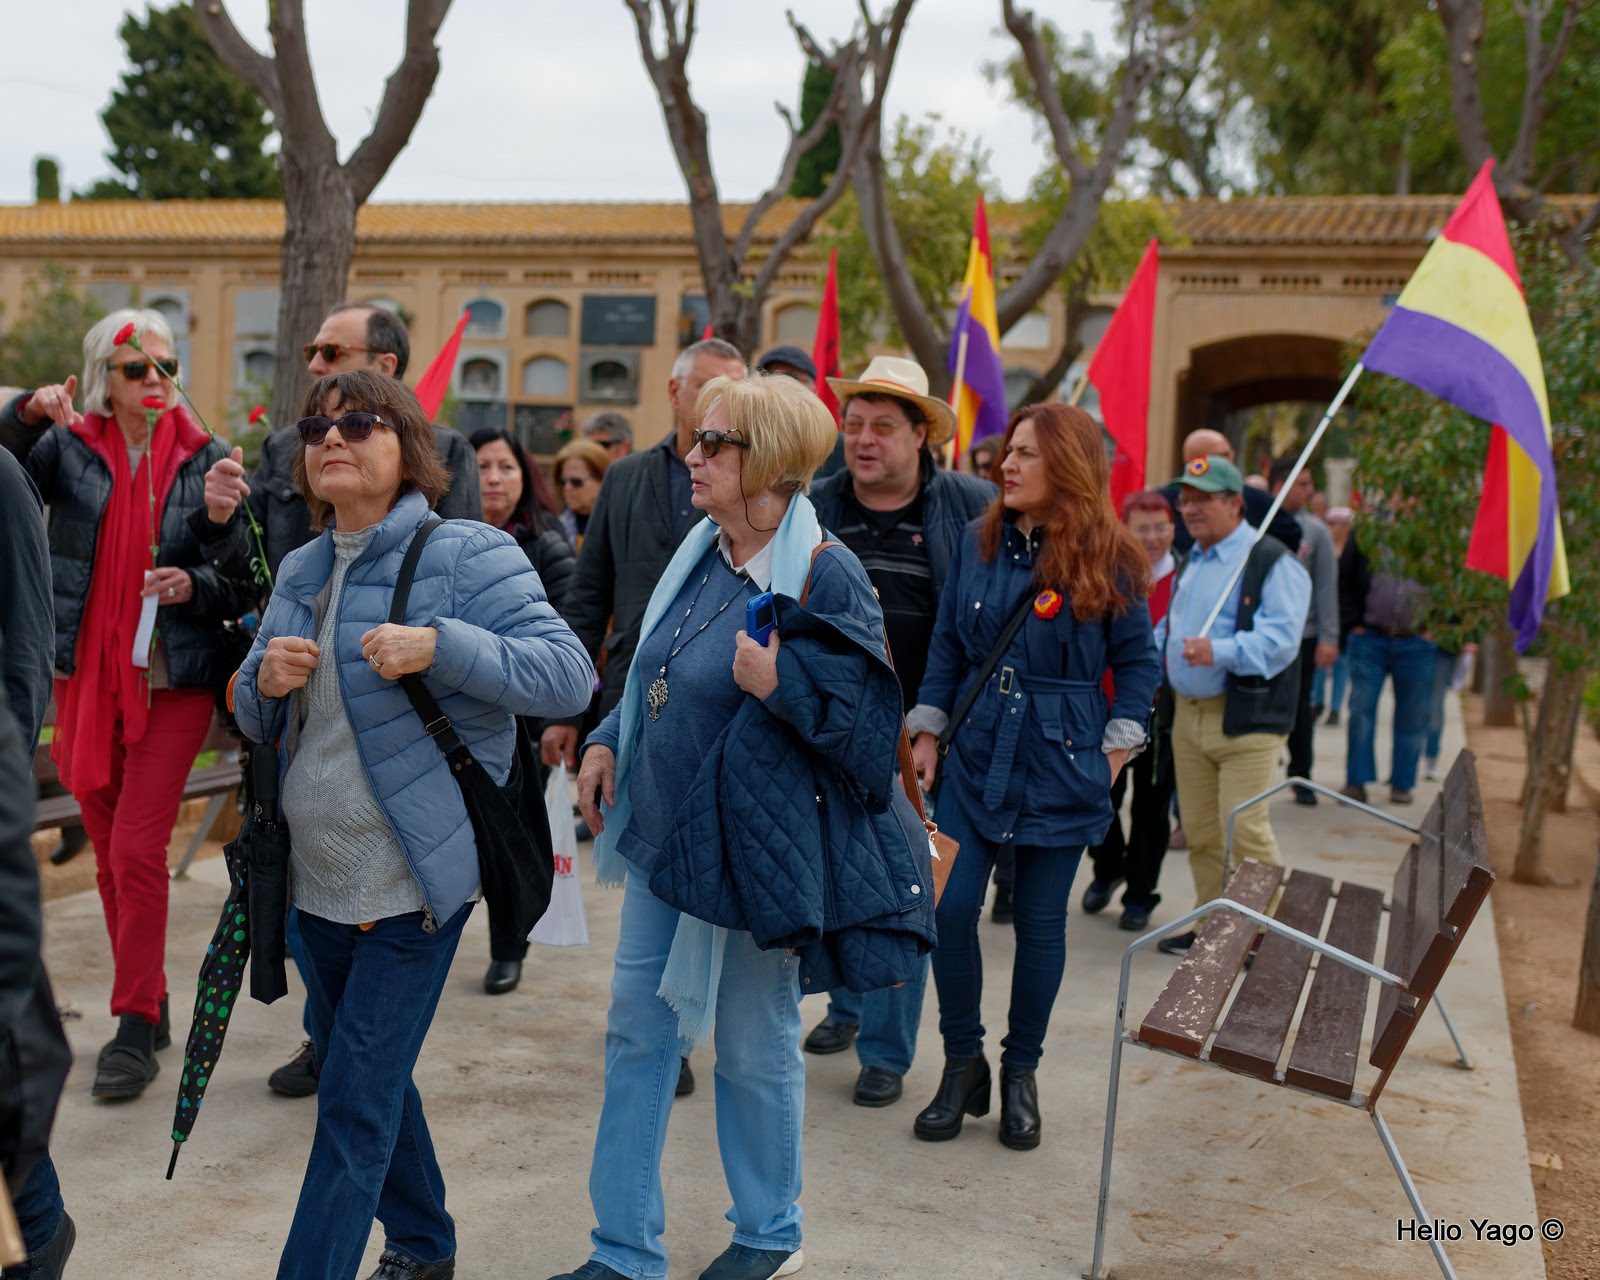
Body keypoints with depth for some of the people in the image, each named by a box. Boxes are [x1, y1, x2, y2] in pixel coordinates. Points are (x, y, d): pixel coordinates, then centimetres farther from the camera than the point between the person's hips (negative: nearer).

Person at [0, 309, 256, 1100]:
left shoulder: (206, 460, 1)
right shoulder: (68, 448, 3)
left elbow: (246, 577, 2)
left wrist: (198, 585, -17)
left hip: (174, 679, -3)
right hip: (86, 674, 3)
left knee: (137, 850, -8)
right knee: (109, 852, 11)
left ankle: (135, 1029, 3)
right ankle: (148, 1005, 26)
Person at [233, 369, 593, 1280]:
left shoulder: (465, 554, -12)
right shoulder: (300, 571, 9)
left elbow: (570, 675, -20)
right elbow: (260, 723, 17)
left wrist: (439, 646, -30)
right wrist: (265, 682, -7)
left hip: (410, 888, -7)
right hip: (316, 880, 8)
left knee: (356, 1103, -3)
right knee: (371, 1080, 21)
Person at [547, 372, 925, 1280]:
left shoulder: (824, 577, -18)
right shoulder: (702, 555, 5)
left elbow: (869, 722, -18)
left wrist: (780, 683, -30)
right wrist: (609, 740, 7)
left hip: (750, 848, -8)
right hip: (663, 833, 8)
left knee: (754, 1044, 10)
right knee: (637, 1033, 11)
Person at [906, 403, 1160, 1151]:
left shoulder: (1109, 562, -6)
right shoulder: (978, 543, 2)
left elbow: (1138, 662, 2)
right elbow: (947, 645, 8)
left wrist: (1115, 750, -3)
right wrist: (927, 733, 5)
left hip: (1062, 769, -2)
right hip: (975, 754, 2)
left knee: (1041, 922, 6)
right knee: (951, 907, -5)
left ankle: (1021, 1074, 25)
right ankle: (962, 1064, 15)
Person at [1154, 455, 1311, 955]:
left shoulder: (1272, 562, -10)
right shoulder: (1191, 562, 18)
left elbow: (1280, 638, -22)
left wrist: (1221, 652, -35)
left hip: (1246, 720, -8)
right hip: (1188, 714, 8)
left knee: (1244, 829, -11)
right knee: (1199, 829, 11)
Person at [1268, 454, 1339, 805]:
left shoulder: (1315, 531, 3)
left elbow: (1326, 587, 3)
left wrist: (1329, 637, -2)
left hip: (1302, 634, 1)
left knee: (1300, 709, 9)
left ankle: (1301, 777, 23)